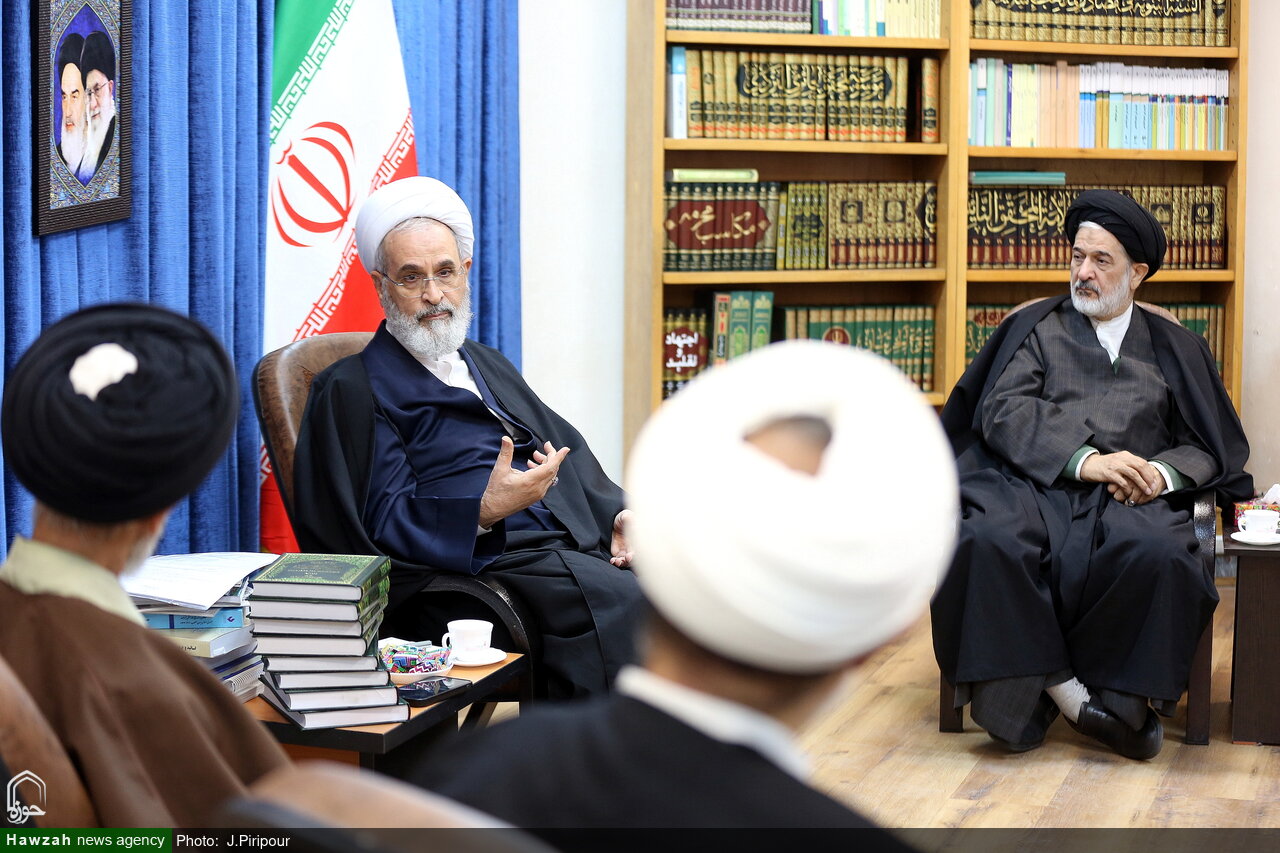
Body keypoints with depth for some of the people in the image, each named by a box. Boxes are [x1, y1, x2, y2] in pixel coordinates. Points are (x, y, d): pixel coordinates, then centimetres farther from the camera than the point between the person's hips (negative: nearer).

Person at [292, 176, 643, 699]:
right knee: (623, 603, -32)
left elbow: (568, 455, 26)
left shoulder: (489, 366, 29)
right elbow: (385, 528, -7)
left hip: (577, 548, 7)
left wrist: (616, 515, 5)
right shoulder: (353, 389, 4)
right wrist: (484, 512, -22)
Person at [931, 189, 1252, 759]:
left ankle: (1121, 697, -20)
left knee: (1161, 555, -37)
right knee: (988, 542, -36)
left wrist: (1163, 472, -7)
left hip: (1129, 499, 0)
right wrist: (1084, 460, -12)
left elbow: (1214, 446, 17)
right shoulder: (1036, 328, 21)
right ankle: (1061, 687, -25)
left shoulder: (1176, 349, 24)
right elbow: (1001, 410, 4)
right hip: (1036, 485, 0)